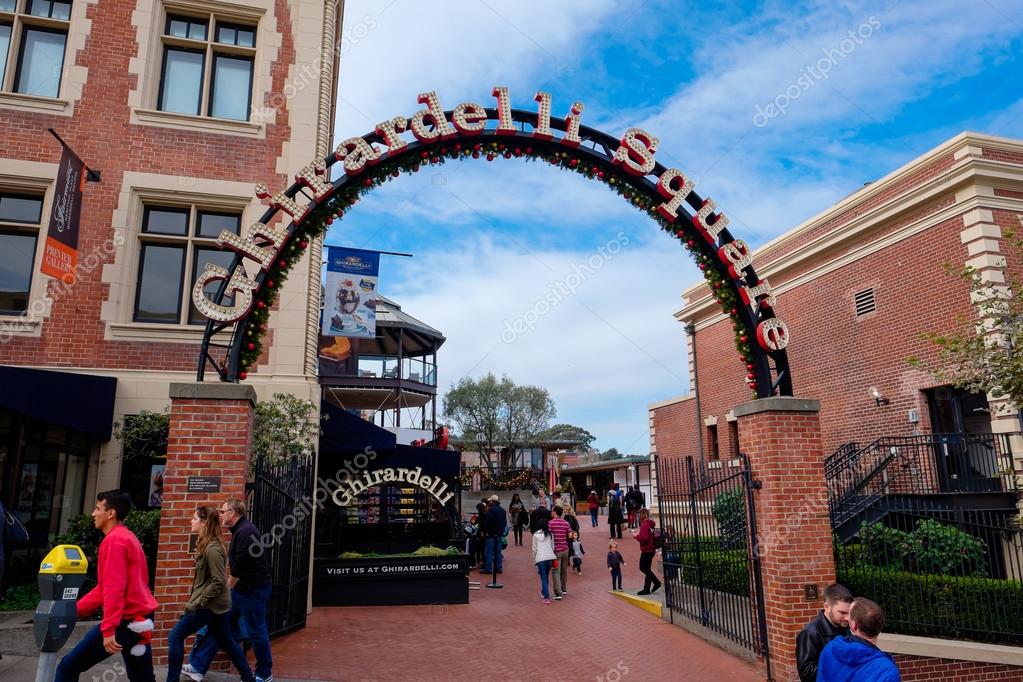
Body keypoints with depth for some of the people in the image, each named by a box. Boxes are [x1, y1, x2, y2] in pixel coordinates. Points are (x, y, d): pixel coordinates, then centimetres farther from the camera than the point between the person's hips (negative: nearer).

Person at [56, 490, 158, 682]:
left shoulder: (114, 540, -13)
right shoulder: (126, 537, 17)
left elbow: (114, 589, -20)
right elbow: (105, 586, 22)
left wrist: (109, 629, -23)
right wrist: (77, 610, 21)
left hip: (125, 621, -9)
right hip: (139, 617, 9)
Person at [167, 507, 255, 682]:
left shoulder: (212, 549, -21)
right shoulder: (205, 544, 9)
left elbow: (219, 582, -24)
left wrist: (198, 602, -19)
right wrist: (197, 599, 12)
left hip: (210, 604, -10)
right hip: (215, 603, 10)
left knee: (175, 637, -3)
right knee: (225, 641, 18)